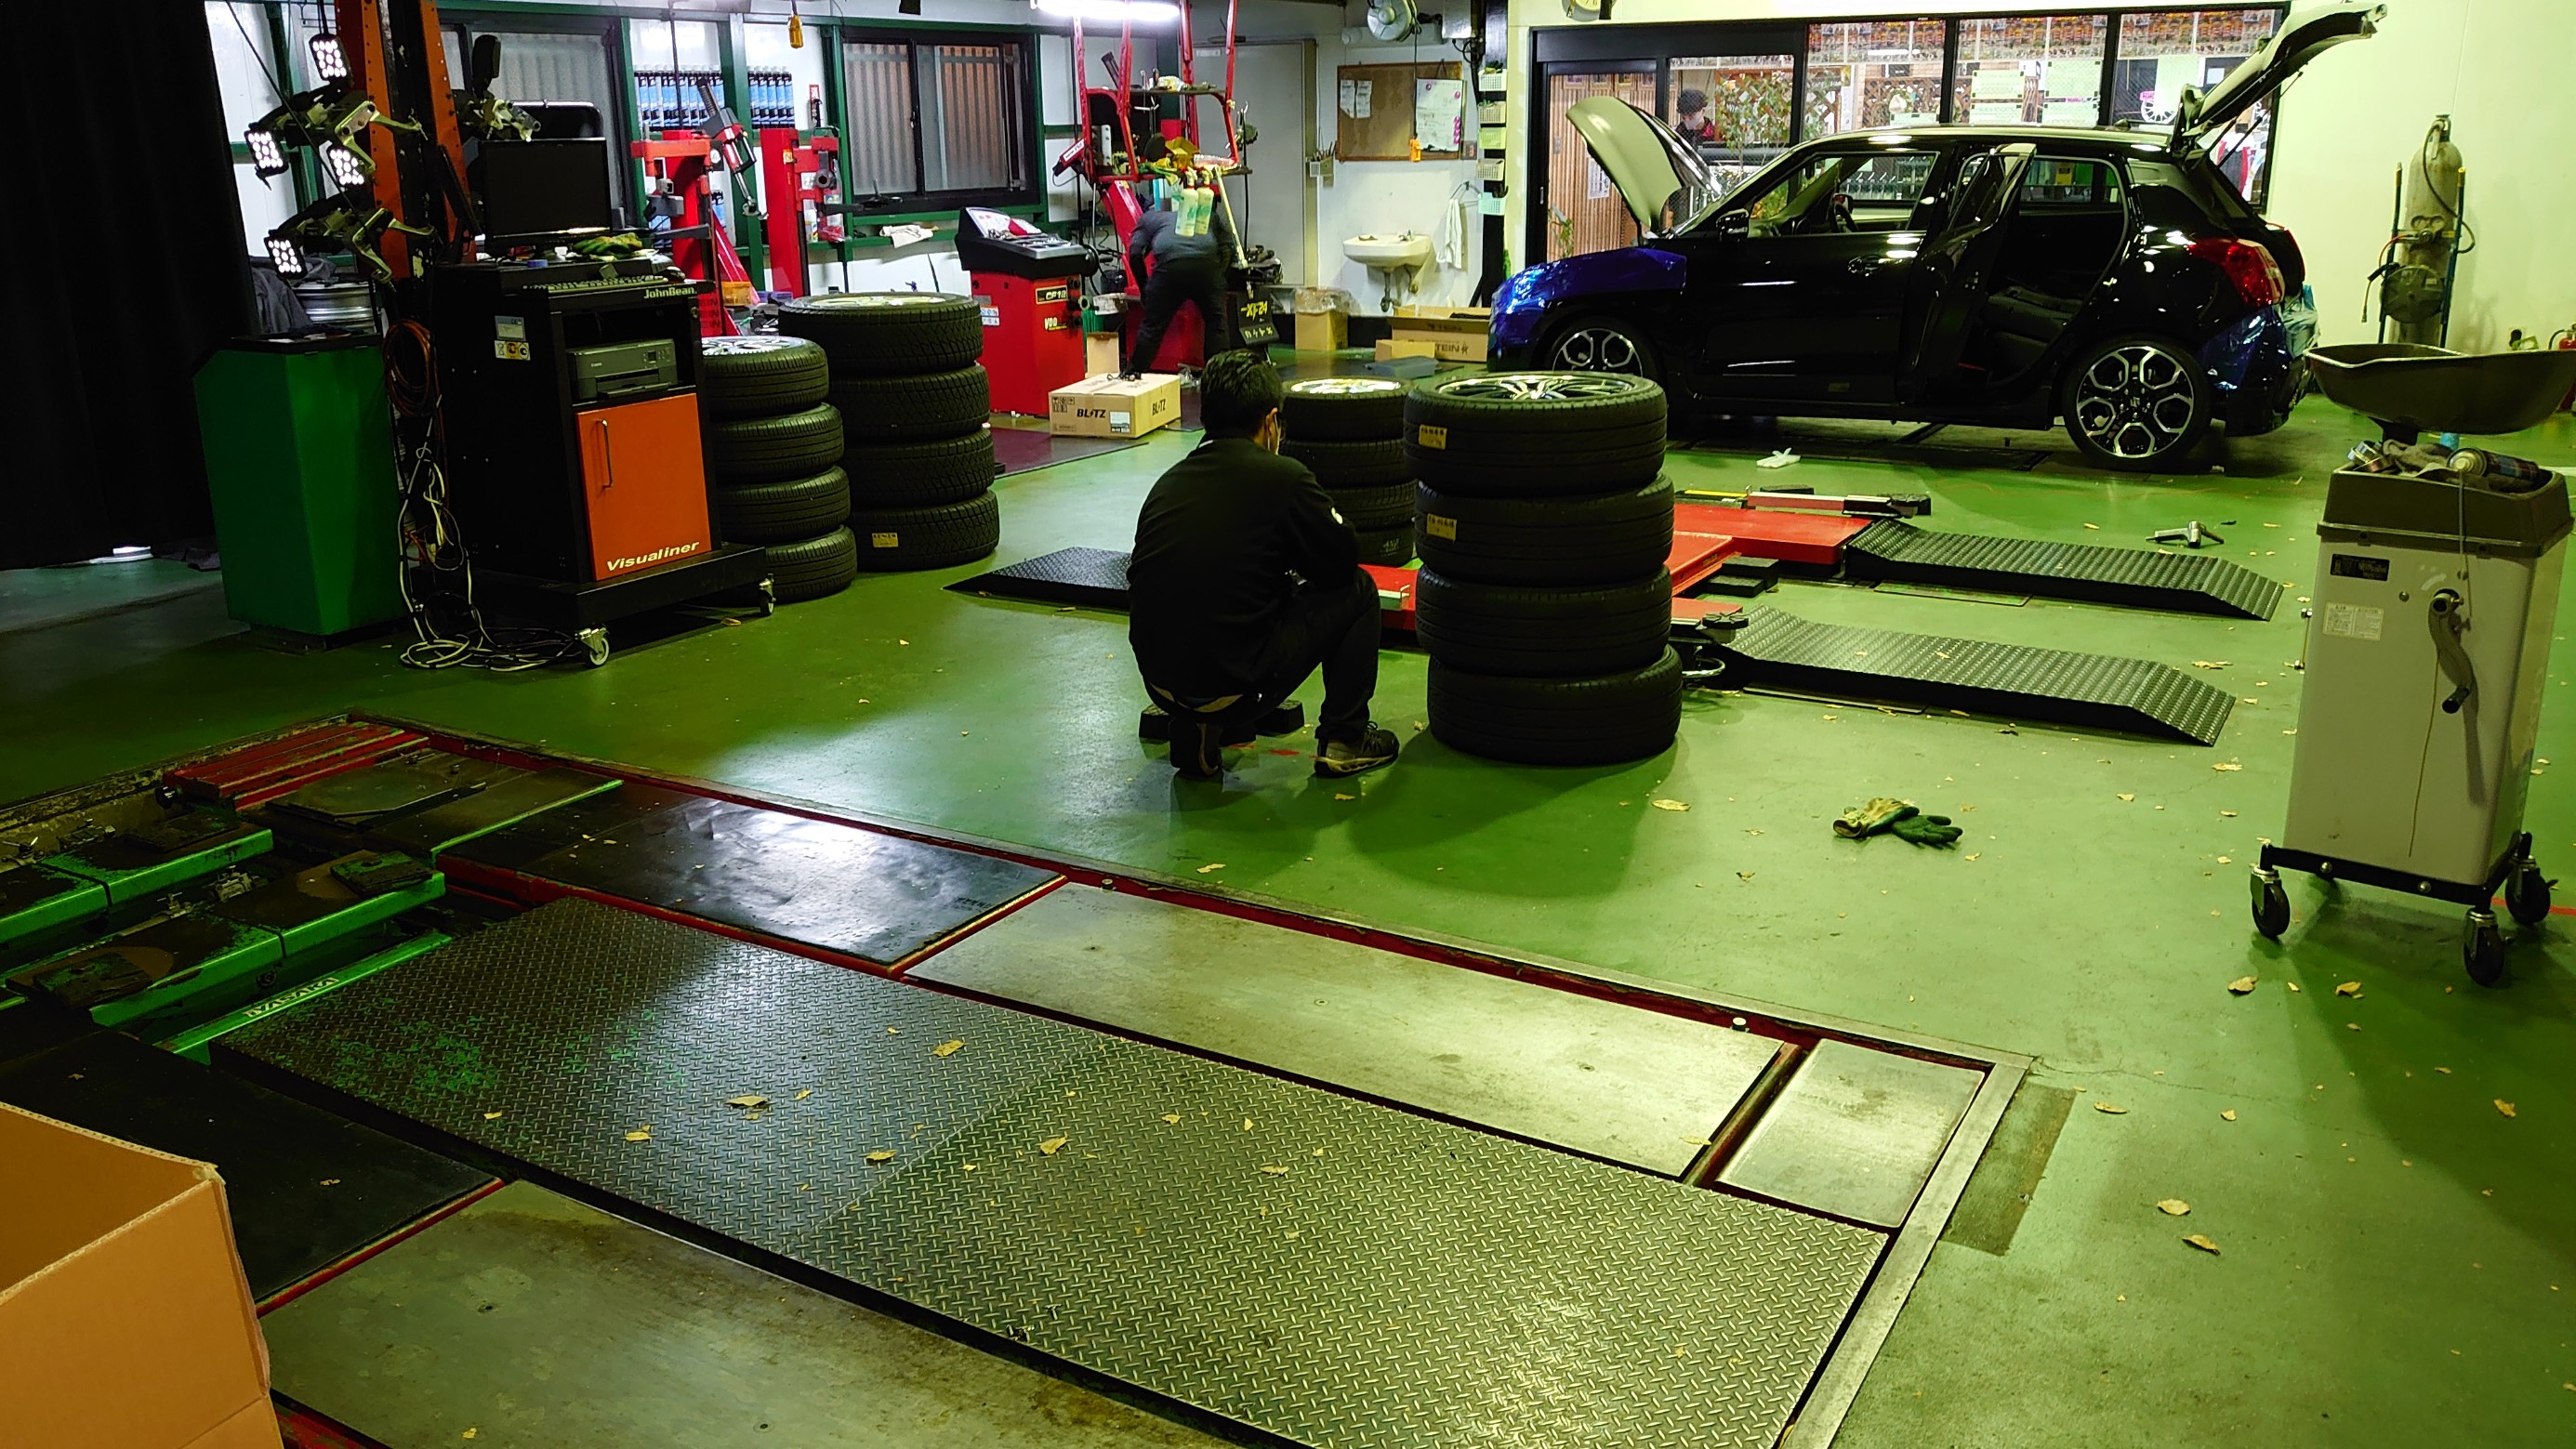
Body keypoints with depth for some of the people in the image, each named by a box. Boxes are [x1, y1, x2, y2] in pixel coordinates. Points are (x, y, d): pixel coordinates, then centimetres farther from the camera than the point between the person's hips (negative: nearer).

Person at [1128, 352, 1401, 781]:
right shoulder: (1282, 476, -6)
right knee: (1357, 591, 14)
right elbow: (1343, 562, 5)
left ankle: (1195, 730, 20)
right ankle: (1343, 738, 20)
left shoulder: (1169, 481, 11)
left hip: (1158, 679, 6)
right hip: (1234, 683, -6)